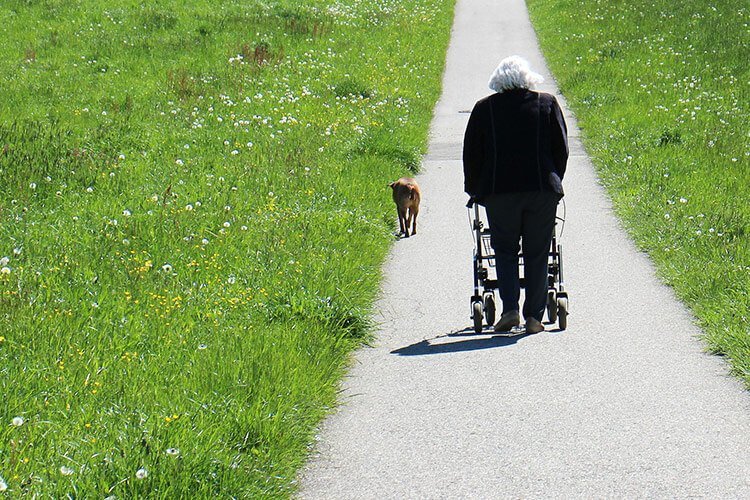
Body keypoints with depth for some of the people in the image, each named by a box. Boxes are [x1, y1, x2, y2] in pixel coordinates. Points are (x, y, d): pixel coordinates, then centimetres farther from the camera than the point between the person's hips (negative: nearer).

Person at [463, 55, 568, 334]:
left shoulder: (485, 108, 5)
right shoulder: (547, 104, 7)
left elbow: (472, 153, 7)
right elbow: (561, 148, 8)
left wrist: (474, 188, 19)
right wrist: (553, 183, 20)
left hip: (499, 192, 0)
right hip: (542, 190, 0)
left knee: (504, 250, 11)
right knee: (537, 254, 8)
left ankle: (510, 309, -5)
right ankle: (534, 316, 6)